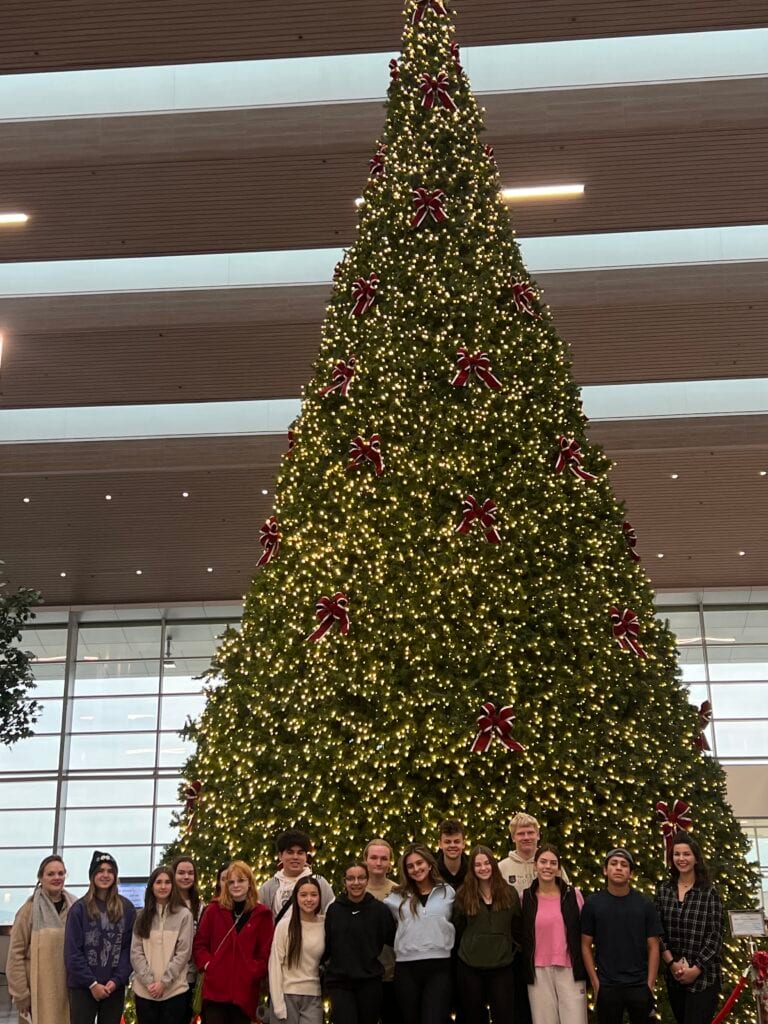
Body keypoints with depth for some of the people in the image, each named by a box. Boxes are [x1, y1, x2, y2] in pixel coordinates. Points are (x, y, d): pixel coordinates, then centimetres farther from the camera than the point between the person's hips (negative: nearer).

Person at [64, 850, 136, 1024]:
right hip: (83, 986, -2)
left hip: (115, 987, 2)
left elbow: (129, 948, 2)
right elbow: (72, 952, -6)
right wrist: (92, 983, -11)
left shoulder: (126, 908, 5)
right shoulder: (80, 908, -2)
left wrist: (117, 980, -9)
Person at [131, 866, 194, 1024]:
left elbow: (183, 953, -5)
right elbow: (136, 953, 3)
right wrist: (148, 981, -9)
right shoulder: (142, 915, 8)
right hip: (144, 990, 2)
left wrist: (164, 982, -11)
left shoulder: (184, 914, -1)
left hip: (174, 990, -2)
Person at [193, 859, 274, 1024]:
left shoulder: (262, 914, 3)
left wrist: (254, 972, -8)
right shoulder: (213, 910, 5)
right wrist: (207, 964, -6)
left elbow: (266, 952, 3)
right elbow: (199, 944, 8)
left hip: (245, 990, 0)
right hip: (215, 987, 0)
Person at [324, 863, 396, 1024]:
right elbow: (326, 946, 6)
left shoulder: (379, 909, -1)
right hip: (339, 982, 0)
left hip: (370, 982, 0)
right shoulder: (334, 909, 2)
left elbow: (393, 940, 4)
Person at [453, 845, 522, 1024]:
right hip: (470, 967, 0)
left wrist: (510, 950, 6)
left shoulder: (509, 893, 3)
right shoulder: (463, 895, 0)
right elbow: (458, 929, 5)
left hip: (502, 966, 0)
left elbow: (517, 928, 9)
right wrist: (469, 950, 5)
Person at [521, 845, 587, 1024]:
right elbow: (521, 936, 8)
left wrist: (586, 969, 3)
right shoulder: (525, 897, 2)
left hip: (569, 969, -1)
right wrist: (525, 969, 6)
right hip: (539, 971, 1)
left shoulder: (573, 894, 0)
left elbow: (584, 932, 5)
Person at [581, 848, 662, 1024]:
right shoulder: (593, 904, 0)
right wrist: (595, 982, -3)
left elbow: (653, 947, 2)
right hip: (607, 986, 0)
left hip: (640, 985, 0)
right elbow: (586, 945, 3)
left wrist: (650, 984, -4)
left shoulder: (645, 905, 1)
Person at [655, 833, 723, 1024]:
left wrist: (696, 969, -12)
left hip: (703, 976, -3)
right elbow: (656, 931, 3)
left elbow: (715, 935, -7)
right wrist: (672, 962, -8)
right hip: (674, 975, 4)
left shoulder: (709, 893, -4)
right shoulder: (664, 889, 5)